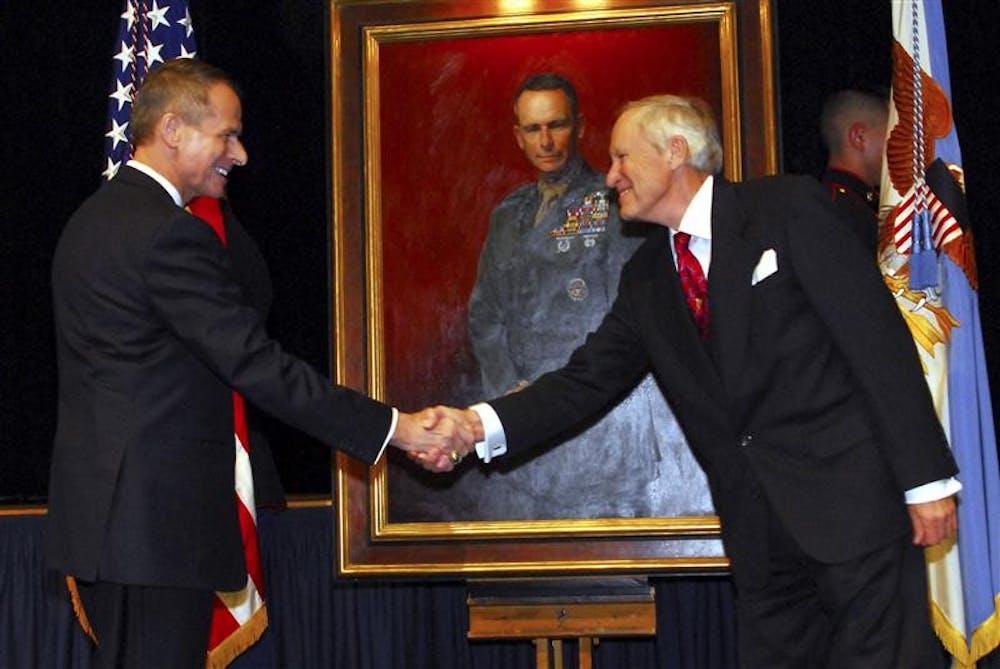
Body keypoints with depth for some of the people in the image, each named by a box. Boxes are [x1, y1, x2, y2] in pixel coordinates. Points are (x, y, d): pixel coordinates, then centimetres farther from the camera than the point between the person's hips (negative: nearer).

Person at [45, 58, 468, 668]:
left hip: (101, 511, 10)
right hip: (156, 520, -10)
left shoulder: (92, 219, 15)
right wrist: (394, 428, -18)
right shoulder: (170, 234, -17)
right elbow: (255, 364, -21)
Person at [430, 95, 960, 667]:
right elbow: (588, 379, 9)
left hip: (854, 499, -6)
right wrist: (480, 425, -8)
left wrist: (927, 478, -13)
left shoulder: (790, 207, -5)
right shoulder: (646, 278, 13)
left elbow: (878, 339, -9)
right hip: (760, 529, 6)